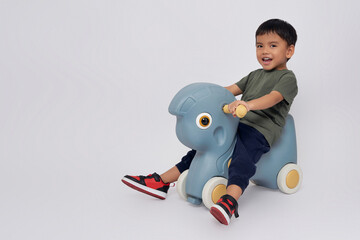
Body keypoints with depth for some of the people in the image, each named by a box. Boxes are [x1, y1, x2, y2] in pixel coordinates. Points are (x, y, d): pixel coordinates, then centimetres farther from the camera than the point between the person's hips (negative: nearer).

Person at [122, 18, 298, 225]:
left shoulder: (288, 78, 0)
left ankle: (229, 202, -54)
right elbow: (231, 90, 20)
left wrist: (248, 104, -40)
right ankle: (161, 183, 7)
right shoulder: (255, 75, 26)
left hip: (259, 132, -8)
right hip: (237, 125, 8)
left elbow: (273, 97, -20)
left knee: (242, 161, -34)